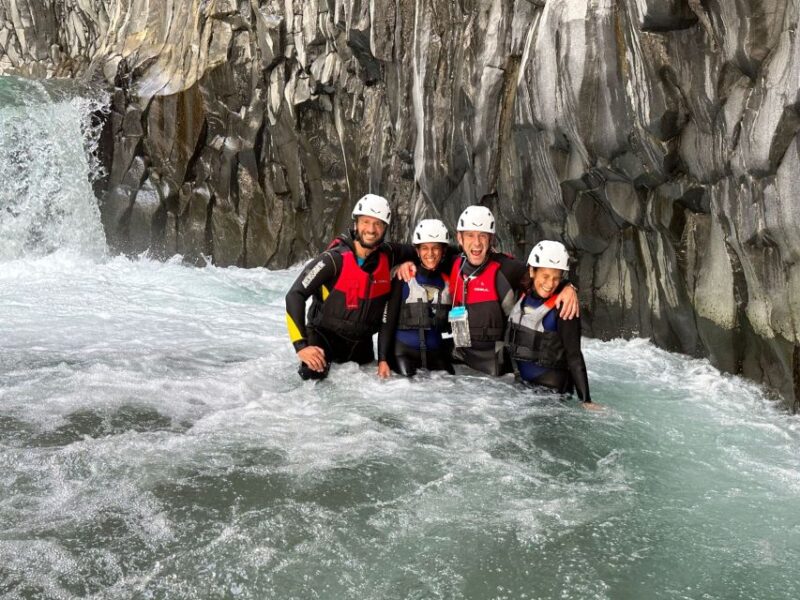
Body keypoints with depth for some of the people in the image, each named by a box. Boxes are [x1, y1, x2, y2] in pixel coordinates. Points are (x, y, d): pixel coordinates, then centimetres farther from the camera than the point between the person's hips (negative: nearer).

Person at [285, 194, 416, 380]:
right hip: (325, 335, -5)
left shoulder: (388, 255, -8)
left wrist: (408, 262, -11)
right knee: (314, 374, -27)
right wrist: (301, 345, -31)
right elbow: (295, 295, -24)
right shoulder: (333, 259, -23)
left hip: (361, 342, 5)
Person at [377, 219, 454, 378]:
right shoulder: (404, 278, -4)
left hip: (437, 353, 4)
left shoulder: (448, 280, 6)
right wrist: (382, 359, -9)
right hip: (403, 351, -3)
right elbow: (388, 319, -4)